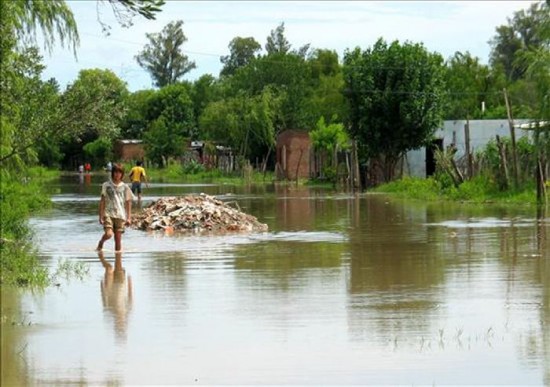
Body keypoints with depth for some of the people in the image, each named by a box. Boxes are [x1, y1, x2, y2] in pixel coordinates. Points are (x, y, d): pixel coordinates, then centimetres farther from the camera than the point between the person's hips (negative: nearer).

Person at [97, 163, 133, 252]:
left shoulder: (125, 187, 7)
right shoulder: (106, 185, 3)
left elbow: (128, 203, 9)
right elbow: (102, 201, 4)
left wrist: (129, 217, 3)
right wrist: (101, 216, -1)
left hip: (120, 216, 2)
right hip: (108, 214, -2)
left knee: (118, 239, 1)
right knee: (108, 234, -20)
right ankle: (101, 242, 11)